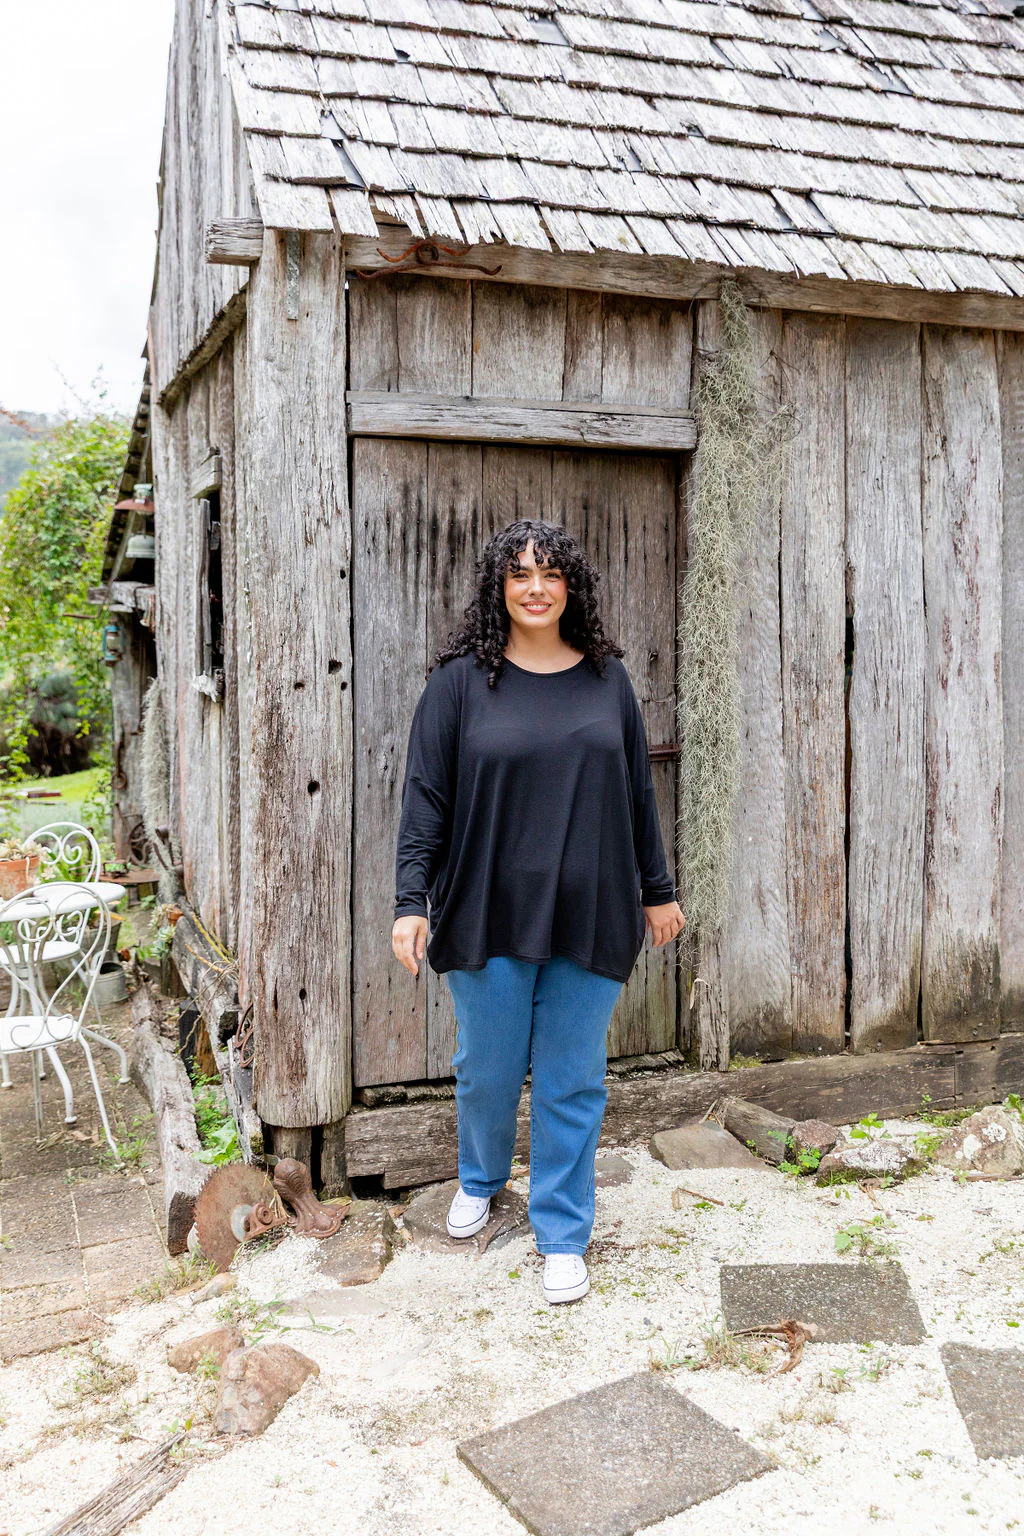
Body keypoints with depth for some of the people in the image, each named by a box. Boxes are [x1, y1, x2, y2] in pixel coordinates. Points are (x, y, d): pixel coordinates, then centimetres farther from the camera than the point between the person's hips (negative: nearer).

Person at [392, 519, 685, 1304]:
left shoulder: (607, 679, 6)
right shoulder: (462, 680, -2)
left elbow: (638, 790, 11)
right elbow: (425, 796, -3)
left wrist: (658, 888, 13)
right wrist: (411, 902, -9)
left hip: (589, 916, 1)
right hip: (489, 915, -1)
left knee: (573, 1080, 8)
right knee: (488, 1069, 13)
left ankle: (563, 1234, 24)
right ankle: (480, 1180, 43)